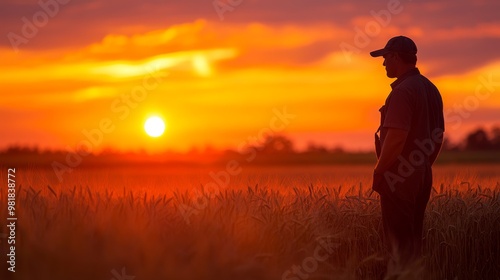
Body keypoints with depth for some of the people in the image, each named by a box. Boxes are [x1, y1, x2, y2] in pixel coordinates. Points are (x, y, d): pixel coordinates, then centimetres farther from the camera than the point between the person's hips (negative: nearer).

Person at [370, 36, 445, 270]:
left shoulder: (403, 91, -18)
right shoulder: (430, 89, 12)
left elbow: (396, 137, -24)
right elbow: (438, 135, 17)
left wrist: (379, 171, -14)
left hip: (399, 178, -9)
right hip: (422, 176, 9)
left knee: (399, 241, -3)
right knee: (413, 239, 15)